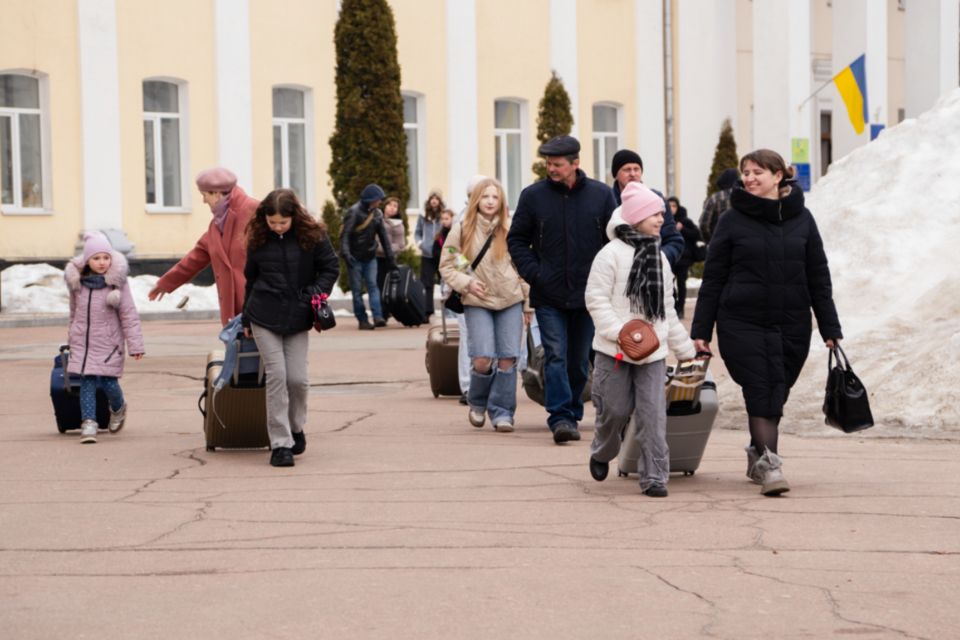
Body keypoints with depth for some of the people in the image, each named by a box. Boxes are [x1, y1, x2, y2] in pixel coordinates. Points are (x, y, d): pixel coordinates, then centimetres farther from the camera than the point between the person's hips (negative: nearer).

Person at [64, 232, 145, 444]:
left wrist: (135, 345, -10)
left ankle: (118, 409, 30)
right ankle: (88, 423, -3)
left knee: (108, 382, -1)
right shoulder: (77, 282, 2)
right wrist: (72, 337, 24)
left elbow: (129, 314, -7)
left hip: (108, 341, -2)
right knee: (87, 382, -5)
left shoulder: (117, 282, -8)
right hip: (82, 341, 2)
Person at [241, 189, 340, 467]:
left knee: (297, 378, -4)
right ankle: (280, 443, -5)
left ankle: (295, 428, 24)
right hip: (264, 317, 0)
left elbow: (331, 268, 5)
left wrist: (315, 294, -11)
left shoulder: (312, 236, -3)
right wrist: (246, 319, 17)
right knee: (276, 375, -9)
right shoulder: (258, 239, 3)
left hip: (297, 318, 0)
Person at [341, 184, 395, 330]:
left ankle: (378, 316, -15)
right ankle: (362, 320, 2)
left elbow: (384, 237, 12)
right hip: (355, 258, -5)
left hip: (370, 257, 5)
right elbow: (345, 234, -18)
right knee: (357, 289, -1)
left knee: (373, 285, -7)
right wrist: (346, 254, -30)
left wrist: (390, 259, 10)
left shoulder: (377, 214, 7)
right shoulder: (354, 212, -13)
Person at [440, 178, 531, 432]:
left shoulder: (510, 230, 2)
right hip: (478, 302, -1)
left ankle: (502, 412, 7)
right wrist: (466, 283, -11)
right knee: (482, 360, -10)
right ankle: (477, 403, 18)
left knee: (508, 359, -4)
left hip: (510, 300, 1)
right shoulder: (462, 230, 1)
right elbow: (446, 266, 6)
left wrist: (529, 304, 6)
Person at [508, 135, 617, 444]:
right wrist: (533, 273, -6)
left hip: (588, 293, 1)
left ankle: (572, 413, 25)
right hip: (549, 295, -1)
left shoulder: (601, 195, 1)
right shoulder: (533, 195, -1)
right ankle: (560, 418, -13)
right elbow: (516, 239, 6)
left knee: (579, 359, 11)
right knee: (555, 356, -10)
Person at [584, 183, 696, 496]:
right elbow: (596, 298, -11)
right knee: (615, 410, 3)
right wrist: (621, 334, -20)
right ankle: (601, 454, 32)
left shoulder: (659, 258, 14)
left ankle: (654, 477, -1)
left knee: (653, 415, -5)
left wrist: (685, 349, 21)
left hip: (652, 351, 5)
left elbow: (667, 309, 21)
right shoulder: (612, 253, -8)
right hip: (614, 352, -5)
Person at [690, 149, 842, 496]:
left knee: (776, 394, 9)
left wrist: (830, 328, 6)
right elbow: (713, 278, 2)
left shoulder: (801, 218, 7)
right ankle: (769, 462, -15)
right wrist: (700, 330, -1)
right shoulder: (732, 220, 1)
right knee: (760, 393, -13)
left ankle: (757, 454, 29)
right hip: (742, 324, -2)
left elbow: (819, 277, 10)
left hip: (791, 326, 3)